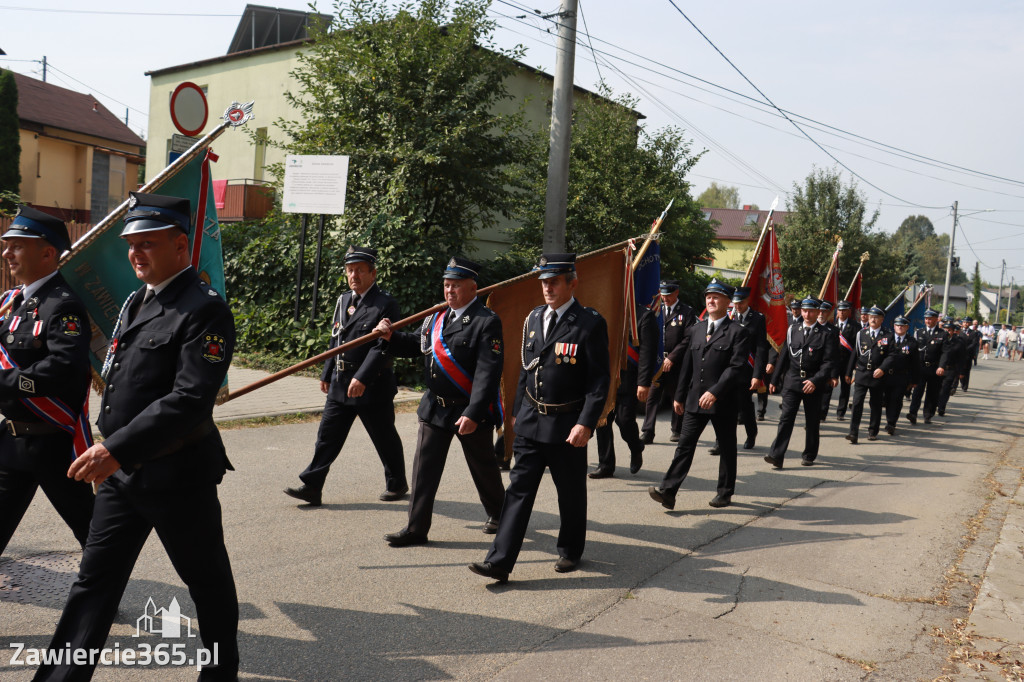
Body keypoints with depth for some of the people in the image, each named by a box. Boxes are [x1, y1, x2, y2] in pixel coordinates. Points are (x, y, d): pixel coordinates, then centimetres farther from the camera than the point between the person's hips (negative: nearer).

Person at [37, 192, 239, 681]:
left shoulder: (205, 311, -17)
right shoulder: (136, 302, 11)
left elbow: (191, 399, -27)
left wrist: (117, 450, -29)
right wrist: (106, 453, 17)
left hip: (178, 477, -8)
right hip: (120, 474, 8)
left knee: (207, 581, 11)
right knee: (95, 580, 11)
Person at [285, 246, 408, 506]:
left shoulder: (386, 304, -11)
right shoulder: (343, 300, 12)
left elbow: (383, 346, -20)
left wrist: (362, 377, -27)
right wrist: (327, 374, 18)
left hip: (373, 386, -6)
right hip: (340, 385, 6)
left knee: (385, 440, 8)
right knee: (327, 436, 4)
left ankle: (397, 484, 25)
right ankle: (311, 487, 8)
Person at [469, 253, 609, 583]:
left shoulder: (590, 323, -11)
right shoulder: (533, 318, 8)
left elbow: (599, 379, -13)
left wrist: (586, 423, -20)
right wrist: (518, 411, 17)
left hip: (568, 426, -4)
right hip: (531, 421, 5)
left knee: (571, 493, 11)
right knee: (519, 489, 1)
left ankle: (570, 552, 32)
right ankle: (500, 561, -1)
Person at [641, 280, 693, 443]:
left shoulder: (687, 312, 1)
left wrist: (671, 358, -13)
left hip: (676, 362, -2)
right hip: (656, 361, 2)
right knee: (652, 396, -5)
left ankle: (677, 430, 23)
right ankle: (647, 433, -6)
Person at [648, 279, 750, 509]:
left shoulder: (738, 332, -5)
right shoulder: (696, 329, 13)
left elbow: (737, 367, -15)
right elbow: (687, 365, 16)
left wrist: (715, 392, -23)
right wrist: (679, 395, 14)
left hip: (724, 402, -4)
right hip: (695, 400, 4)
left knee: (727, 448, 9)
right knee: (684, 445, -2)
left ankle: (725, 493, 22)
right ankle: (668, 491, -6)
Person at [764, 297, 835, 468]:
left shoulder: (825, 335, 0)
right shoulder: (792, 330, 8)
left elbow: (828, 362, -6)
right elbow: (783, 356, 11)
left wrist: (815, 381, -18)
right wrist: (775, 380, 9)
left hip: (813, 384, -1)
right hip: (791, 382, 1)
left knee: (812, 421, 9)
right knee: (786, 418, -7)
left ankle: (809, 455, 23)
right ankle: (776, 455, -13)